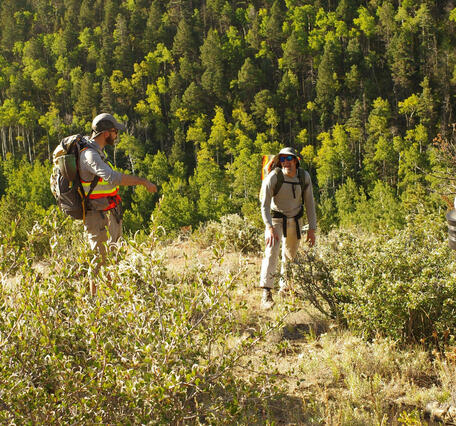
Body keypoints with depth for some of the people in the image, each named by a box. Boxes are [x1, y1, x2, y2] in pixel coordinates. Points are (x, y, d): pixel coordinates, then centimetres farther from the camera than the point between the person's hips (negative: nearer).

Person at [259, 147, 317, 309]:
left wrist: (312, 228, -6)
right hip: (276, 219, -4)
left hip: (295, 220, 4)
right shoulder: (273, 177, -22)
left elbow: (309, 203, -3)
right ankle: (266, 293, -23)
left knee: (290, 254, 18)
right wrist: (270, 228, -35)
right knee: (272, 252, -21)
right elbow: (265, 204, -23)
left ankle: (284, 285, 43)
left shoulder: (304, 177, -11)